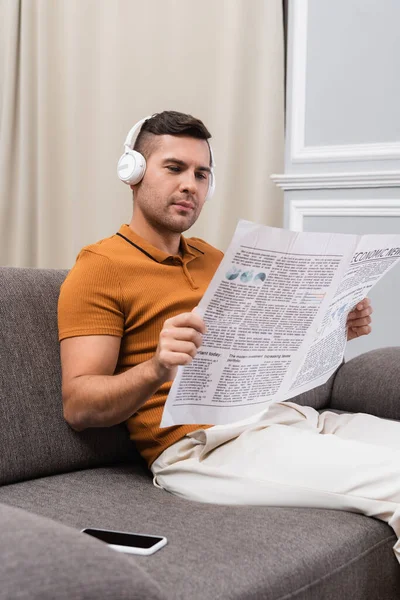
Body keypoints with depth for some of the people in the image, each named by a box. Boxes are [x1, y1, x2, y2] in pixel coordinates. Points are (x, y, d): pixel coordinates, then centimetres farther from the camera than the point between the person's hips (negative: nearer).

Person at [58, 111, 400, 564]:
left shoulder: (214, 260, 23)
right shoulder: (99, 268, -1)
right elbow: (78, 407, -8)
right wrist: (158, 368, -27)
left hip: (282, 415, 8)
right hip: (203, 443, -8)